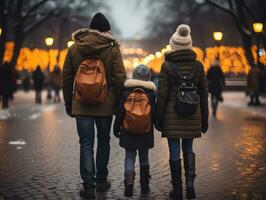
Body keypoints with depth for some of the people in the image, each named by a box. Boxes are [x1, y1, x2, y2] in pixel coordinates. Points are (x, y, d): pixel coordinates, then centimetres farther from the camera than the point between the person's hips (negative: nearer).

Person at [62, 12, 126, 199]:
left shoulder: (74, 49, 1)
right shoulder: (113, 49, -5)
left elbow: (67, 79, 4)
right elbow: (120, 78, -7)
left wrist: (68, 103, 12)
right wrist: (118, 103, 3)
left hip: (81, 105, 1)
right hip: (105, 105, 0)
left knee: (86, 145, 4)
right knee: (103, 141, 16)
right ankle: (101, 181, 25)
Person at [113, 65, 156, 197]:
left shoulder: (126, 92, -6)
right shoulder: (151, 93, -5)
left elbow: (120, 113, -4)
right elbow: (155, 113, -2)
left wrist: (116, 128, 6)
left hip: (128, 131, -1)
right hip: (146, 132, 1)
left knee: (129, 157, 6)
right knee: (144, 157, 14)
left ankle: (129, 181, -17)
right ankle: (144, 186, 20)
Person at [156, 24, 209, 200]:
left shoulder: (167, 66, -7)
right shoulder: (198, 65, 1)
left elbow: (162, 95, -7)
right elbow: (204, 94, 4)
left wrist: (159, 118, 1)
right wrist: (204, 119, 12)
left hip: (172, 113, -3)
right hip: (193, 113, 3)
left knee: (174, 151, 6)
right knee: (188, 149, 17)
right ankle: (190, 181, -1)